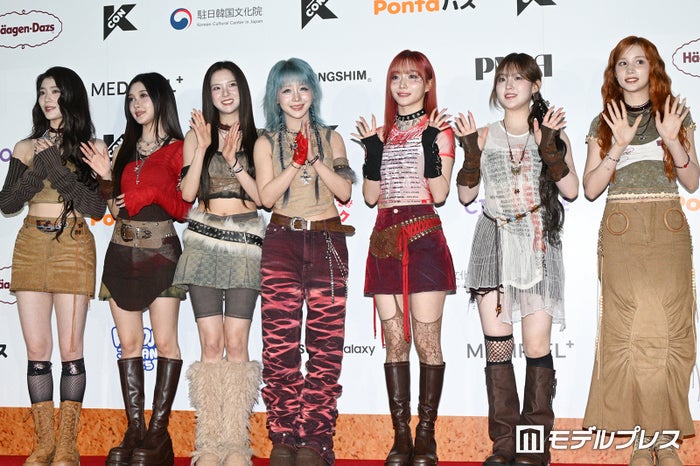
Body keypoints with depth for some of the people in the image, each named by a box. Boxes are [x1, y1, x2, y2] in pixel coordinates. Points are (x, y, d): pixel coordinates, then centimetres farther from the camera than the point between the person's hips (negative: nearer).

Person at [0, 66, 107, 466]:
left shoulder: (91, 147, 3)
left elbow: (97, 207, -7)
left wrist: (56, 169, -13)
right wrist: (39, 169, -9)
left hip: (73, 247, -3)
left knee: (70, 349, -4)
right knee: (37, 350, 3)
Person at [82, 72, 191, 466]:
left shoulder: (178, 150, -1)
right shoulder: (127, 150, 17)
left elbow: (183, 210, -5)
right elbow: (116, 206, 16)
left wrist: (151, 195, -16)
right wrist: (106, 178, 1)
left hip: (160, 252, -6)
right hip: (122, 252, 6)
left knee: (165, 343, -4)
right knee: (129, 343, 4)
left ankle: (158, 434, 0)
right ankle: (135, 432, 9)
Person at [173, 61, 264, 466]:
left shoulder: (257, 139, 7)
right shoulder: (197, 135, 9)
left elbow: (263, 197, 0)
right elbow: (187, 193, -1)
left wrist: (234, 161, -11)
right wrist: (203, 149, -10)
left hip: (245, 244, 0)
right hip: (205, 242, 1)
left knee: (237, 344, -5)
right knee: (211, 344, -3)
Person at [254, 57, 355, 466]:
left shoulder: (331, 138, 13)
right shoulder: (267, 142, 11)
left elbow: (345, 191, 2)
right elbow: (267, 195, -2)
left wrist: (315, 160, -8)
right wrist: (297, 161, -11)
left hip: (327, 241, 1)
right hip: (283, 242, 0)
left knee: (325, 342, -5)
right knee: (281, 344, -6)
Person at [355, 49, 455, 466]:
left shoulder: (438, 129, 4)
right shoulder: (384, 132, 17)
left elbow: (440, 194, -7)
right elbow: (371, 196, 10)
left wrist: (430, 143, -13)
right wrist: (372, 150, 0)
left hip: (423, 238, -4)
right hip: (385, 240, 5)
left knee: (427, 340, -4)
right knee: (395, 341, 5)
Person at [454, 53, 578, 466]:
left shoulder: (553, 133, 8)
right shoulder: (484, 136, 11)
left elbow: (572, 190, -3)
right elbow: (466, 195, 6)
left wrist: (549, 147, -13)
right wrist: (471, 152, -6)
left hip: (537, 246, -1)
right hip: (494, 245, 1)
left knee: (537, 346, -6)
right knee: (497, 346, -1)